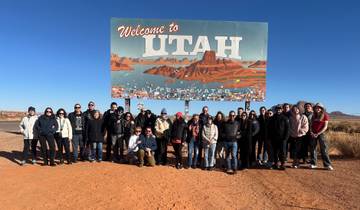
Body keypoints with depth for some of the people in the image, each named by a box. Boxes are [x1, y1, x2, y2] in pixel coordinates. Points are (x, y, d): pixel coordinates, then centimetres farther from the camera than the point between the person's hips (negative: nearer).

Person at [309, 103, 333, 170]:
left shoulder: (325, 115, -2)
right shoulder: (313, 116, 11)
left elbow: (325, 127, -7)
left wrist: (318, 134, -13)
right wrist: (311, 132, -3)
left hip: (321, 134, -4)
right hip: (313, 134, 4)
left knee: (324, 149, -5)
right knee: (313, 148, 5)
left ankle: (327, 165, 0)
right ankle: (313, 163, 12)